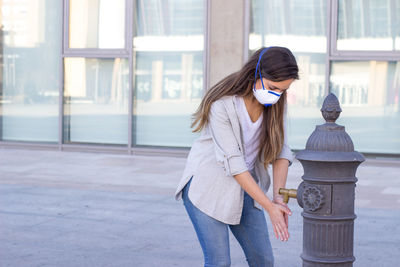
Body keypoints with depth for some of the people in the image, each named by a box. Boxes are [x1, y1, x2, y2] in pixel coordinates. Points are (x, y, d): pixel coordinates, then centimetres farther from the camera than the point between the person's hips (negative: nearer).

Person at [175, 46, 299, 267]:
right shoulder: (222, 104, -27)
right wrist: (269, 207, -27)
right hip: (207, 187, -6)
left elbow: (280, 150, -6)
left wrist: (279, 196, -20)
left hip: (243, 186, 6)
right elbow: (233, 163, -27)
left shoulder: (274, 102, -8)